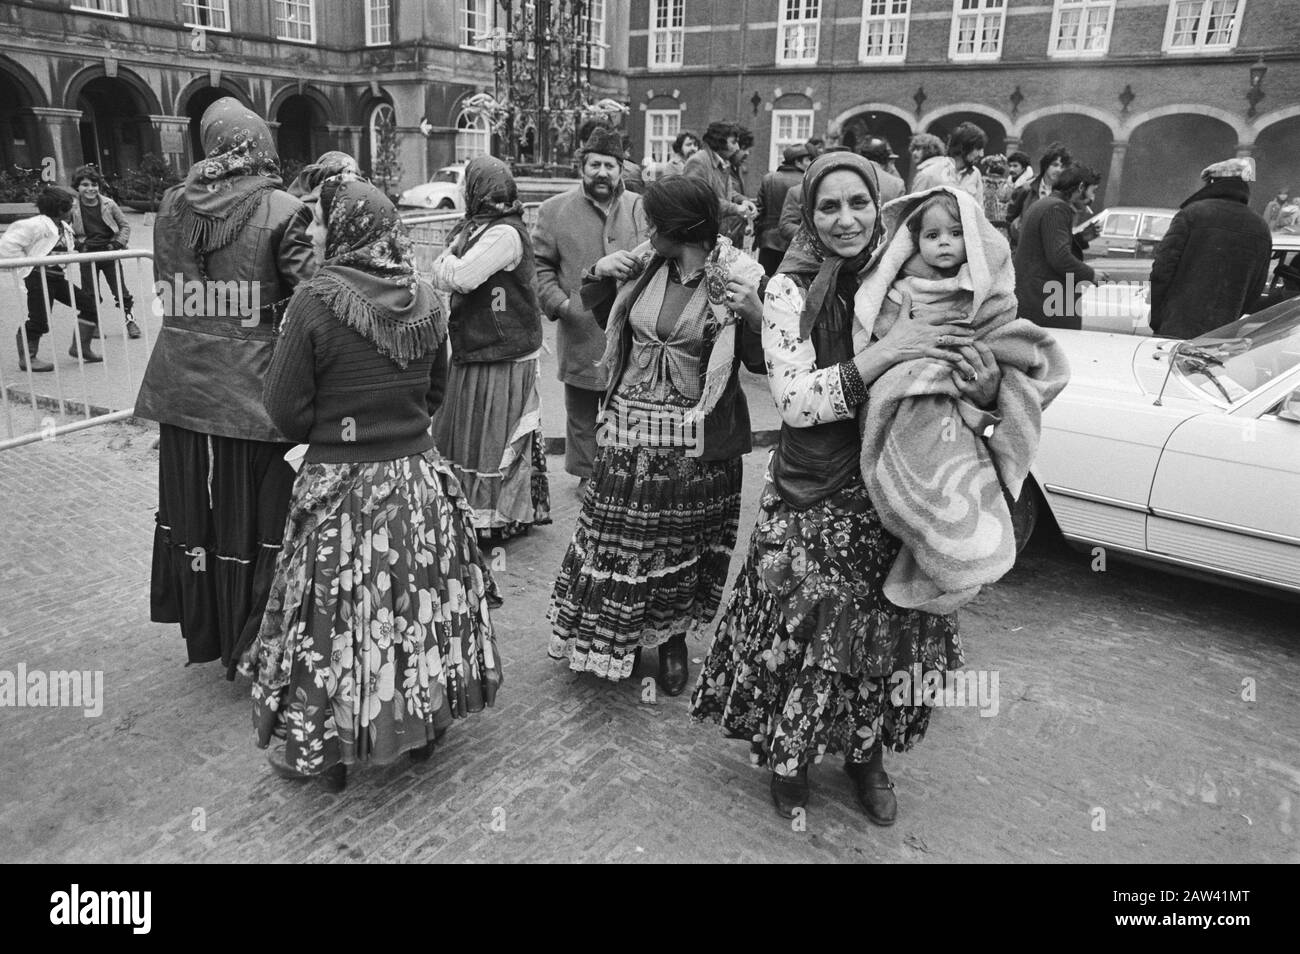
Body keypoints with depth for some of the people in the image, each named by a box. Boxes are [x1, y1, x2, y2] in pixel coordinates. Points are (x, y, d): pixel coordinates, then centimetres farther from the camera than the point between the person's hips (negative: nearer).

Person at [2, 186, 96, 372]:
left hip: (58, 276, 9)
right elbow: (8, 244, -18)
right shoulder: (37, 225, -16)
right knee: (39, 319, -8)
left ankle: (80, 347, 15)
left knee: (89, 304, 5)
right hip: (39, 277, -9)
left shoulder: (64, 228, 11)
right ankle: (27, 359, 6)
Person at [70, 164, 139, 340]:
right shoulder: (73, 208, -6)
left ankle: (130, 320, 18)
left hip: (109, 252, 0)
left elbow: (125, 225, 5)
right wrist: (76, 245, -7)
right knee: (89, 293, 6)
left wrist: (118, 243, -6)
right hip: (87, 254, 0)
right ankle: (94, 325, 20)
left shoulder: (108, 204, -5)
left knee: (120, 289, 3)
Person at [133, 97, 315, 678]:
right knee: (253, 520, 8)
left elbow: (168, 291, 9)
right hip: (252, 392, -5)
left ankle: (203, 632, 37)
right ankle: (251, 652, 21)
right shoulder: (281, 211, -13)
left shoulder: (171, 207, 3)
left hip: (180, 390, 5)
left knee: (191, 511, 19)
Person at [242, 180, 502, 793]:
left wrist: (325, 437, 8)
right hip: (418, 477, 4)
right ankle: (424, 725, 34)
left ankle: (327, 750, 26)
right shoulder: (425, 301, -2)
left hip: (338, 486, -4)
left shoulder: (316, 300, -15)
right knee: (418, 604, 17)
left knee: (335, 613, 10)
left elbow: (286, 407, -11)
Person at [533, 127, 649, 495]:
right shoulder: (554, 210, 3)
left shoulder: (641, 209, 7)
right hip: (579, 333, -1)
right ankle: (587, 472, 25)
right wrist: (557, 301, -10)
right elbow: (540, 264, 4)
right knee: (582, 413, 10)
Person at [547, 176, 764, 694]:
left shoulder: (737, 278, -10)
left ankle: (673, 639, 34)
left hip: (695, 439, -3)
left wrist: (755, 316, -25)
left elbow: (761, 362, -7)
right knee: (615, 537, 9)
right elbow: (605, 316, 19)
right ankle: (611, 635, 30)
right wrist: (600, 275, 1)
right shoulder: (646, 266, 2)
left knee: (683, 544, 11)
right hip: (630, 427, 4)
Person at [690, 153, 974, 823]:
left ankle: (867, 754, 37)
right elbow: (794, 400, -19)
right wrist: (882, 353, -28)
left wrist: (982, 389, -14)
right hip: (811, 498, -3)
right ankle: (788, 759, 30)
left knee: (888, 631, 10)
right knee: (802, 630, 2)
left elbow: (951, 376, 9)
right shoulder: (790, 290, -8)